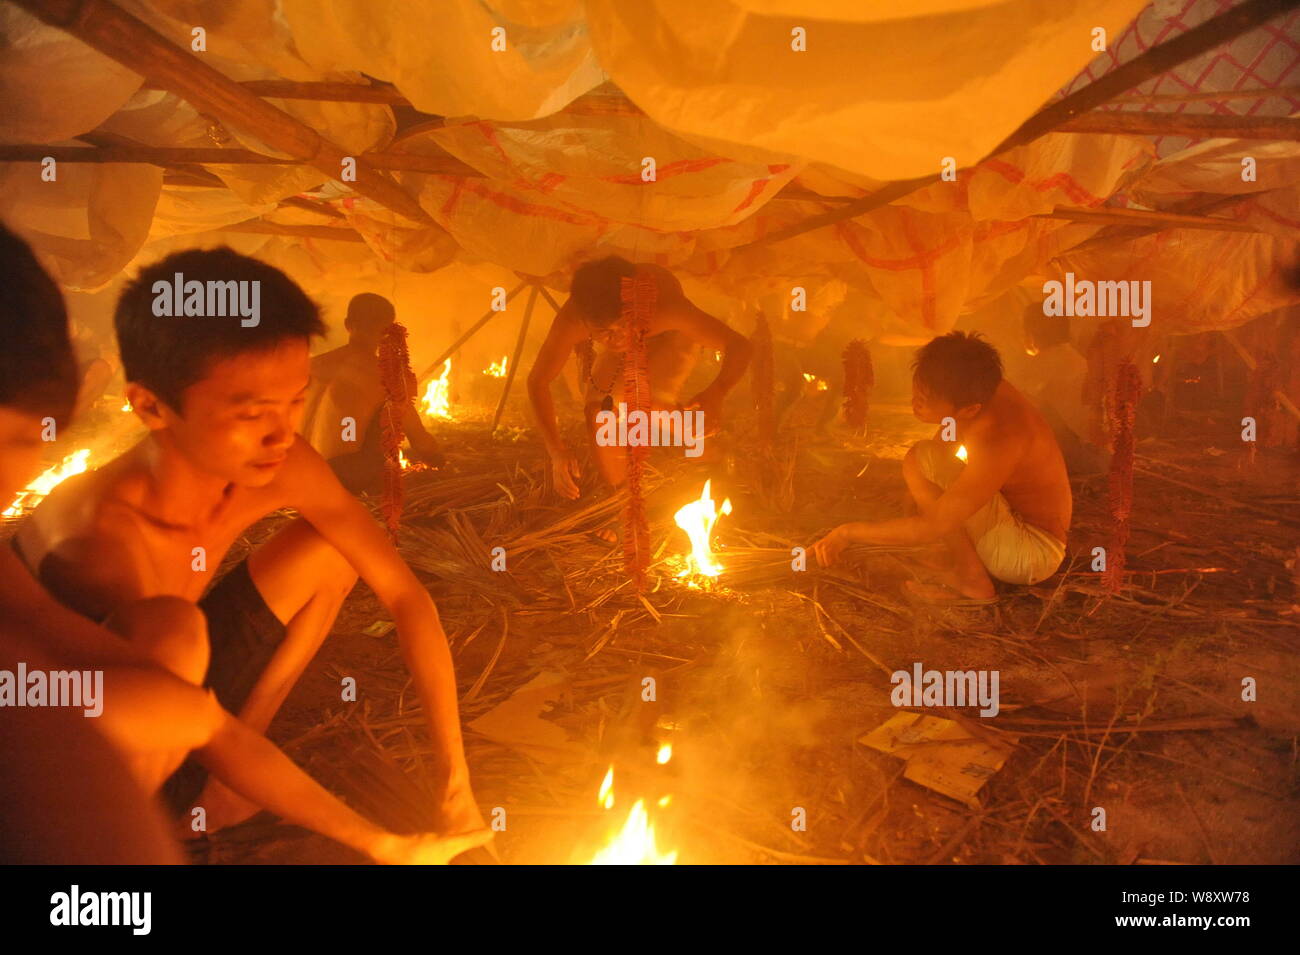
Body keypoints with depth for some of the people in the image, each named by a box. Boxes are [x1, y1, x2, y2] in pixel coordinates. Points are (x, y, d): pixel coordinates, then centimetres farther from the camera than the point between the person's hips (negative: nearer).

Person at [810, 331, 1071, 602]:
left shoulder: (1000, 442, -33)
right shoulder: (981, 391, -10)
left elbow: (932, 526, -32)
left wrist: (848, 533, -25)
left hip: (1033, 552, -9)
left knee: (921, 461, -23)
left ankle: (973, 581, -13)